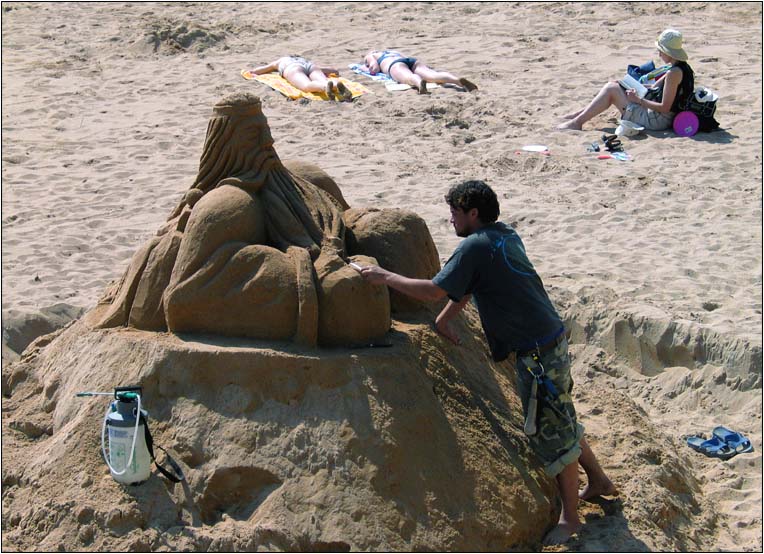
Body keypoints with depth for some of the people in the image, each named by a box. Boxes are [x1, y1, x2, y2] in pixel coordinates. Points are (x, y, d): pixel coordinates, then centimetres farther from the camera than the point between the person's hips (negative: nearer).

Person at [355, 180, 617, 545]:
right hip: (551, 338, 10)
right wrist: (443, 320, 20)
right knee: (561, 420, 23)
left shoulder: (475, 246, -16)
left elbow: (434, 290, -17)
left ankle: (570, 517, 11)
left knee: (552, 431, 1)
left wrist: (385, 277, -7)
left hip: (537, 351, -10)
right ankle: (598, 480, 38)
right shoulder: (505, 235, 12)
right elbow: (466, 286, 20)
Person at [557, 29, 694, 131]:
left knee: (611, 89, -8)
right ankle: (581, 114, 16)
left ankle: (577, 122, -3)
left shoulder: (674, 73, -22)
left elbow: (664, 107, -24)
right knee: (613, 85, 12)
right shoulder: (683, 67, 9)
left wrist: (638, 100, -15)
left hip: (656, 120, -10)